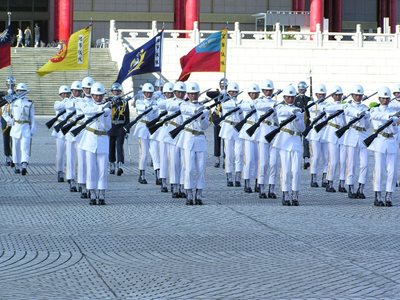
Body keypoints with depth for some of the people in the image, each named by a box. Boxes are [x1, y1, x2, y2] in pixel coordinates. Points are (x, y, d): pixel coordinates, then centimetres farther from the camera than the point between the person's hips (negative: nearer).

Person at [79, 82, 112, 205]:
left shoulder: (107, 108, 8)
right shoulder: (89, 105, 3)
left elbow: (108, 127, 2)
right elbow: (86, 110, -24)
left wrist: (106, 115, -15)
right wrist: (102, 107, -36)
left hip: (103, 140, 1)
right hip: (90, 139, -1)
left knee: (102, 170, -3)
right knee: (91, 169, -2)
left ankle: (102, 196, 0)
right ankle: (93, 196, 2)